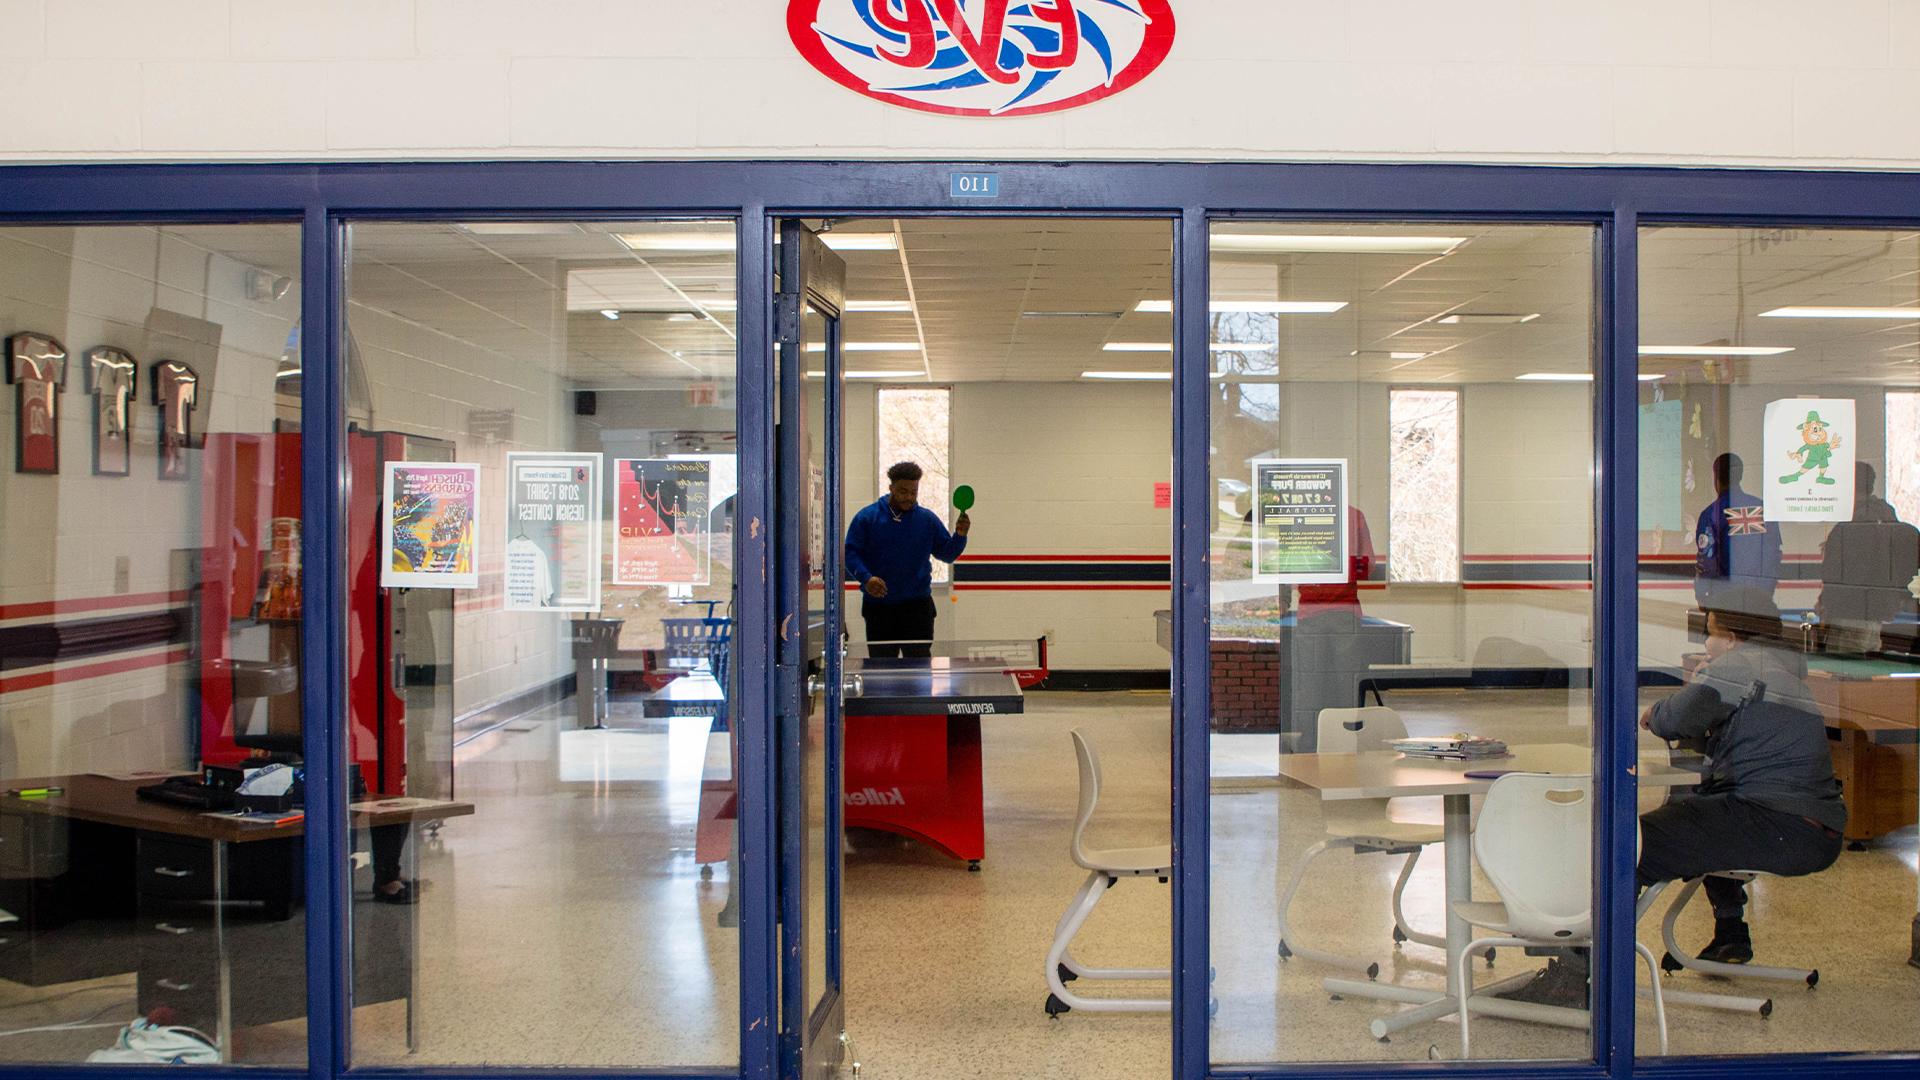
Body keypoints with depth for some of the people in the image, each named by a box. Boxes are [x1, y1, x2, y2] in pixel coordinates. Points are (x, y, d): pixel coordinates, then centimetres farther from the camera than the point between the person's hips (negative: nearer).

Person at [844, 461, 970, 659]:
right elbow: (850, 553, -3)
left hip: (917, 606, 0)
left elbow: (947, 554, 8)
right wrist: (865, 578, -20)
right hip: (878, 607, 0)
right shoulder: (867, 517, 1)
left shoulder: (927, 519, 6)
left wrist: (959, 535, -12)